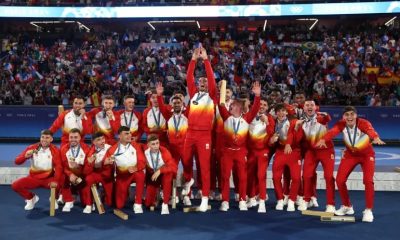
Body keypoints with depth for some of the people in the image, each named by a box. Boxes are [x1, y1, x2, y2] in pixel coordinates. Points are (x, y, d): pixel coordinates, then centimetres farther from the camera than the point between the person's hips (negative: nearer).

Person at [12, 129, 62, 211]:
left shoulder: (55, 150, -10)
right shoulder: (32, 148, -5)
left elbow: (58, 166, -21)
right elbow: (17, 161, -9)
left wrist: (55, 180, -37)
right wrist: (25, 156, -31)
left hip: (49, 178, -2)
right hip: (34, 178, 2)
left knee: (59, 184, -33)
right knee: (15, 185, -20)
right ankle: (31, 198, 12)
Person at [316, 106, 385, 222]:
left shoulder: (363, 123, -27)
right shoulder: (341, 124, -19)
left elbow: (370, 130, -50)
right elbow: (333, 131, -40)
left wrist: (376, 138, -75)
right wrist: (323, 139, -63)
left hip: (366, 154, -3)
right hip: (350, 154, 3)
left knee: (368, 180, -16)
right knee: (340, 180, -2)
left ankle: (368, 210, 2)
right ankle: (347, 206, 20)